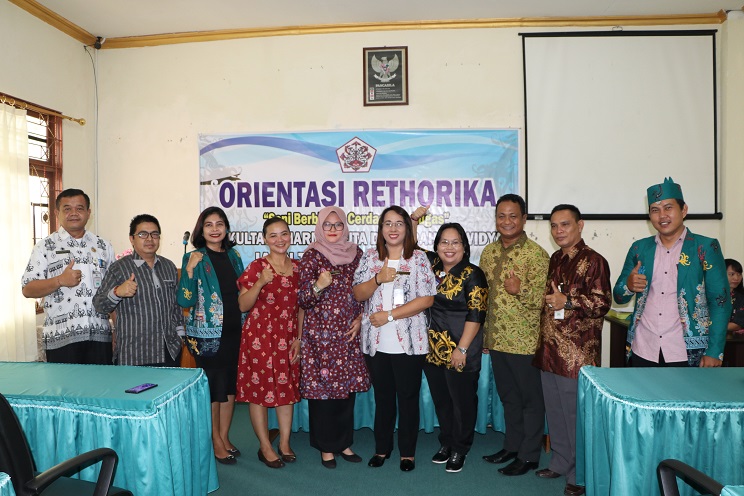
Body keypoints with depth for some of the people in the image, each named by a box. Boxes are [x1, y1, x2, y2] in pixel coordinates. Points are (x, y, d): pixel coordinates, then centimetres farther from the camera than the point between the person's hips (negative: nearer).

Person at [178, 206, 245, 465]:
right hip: (207, 333, -5)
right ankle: (216, 441, 20)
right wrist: (190, 269, -23)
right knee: (213, 386, 3)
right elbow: (185, 301, -12)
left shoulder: (233, 255, 8)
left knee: (230, 385, 12)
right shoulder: (194, 258, -7)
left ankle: (225, 437, 28)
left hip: (233, 330, 5)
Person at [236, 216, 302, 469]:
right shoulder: (257, 267, -7)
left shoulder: (297, 268, 5)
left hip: (288, 338, 4)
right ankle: (265, 447, 19)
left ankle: (284, 443, 26)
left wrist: (299, 338, 5)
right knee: (259, 390, 4)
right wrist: (261, 282, -23)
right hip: (259, 337, -4)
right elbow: (243, 305, -9)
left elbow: (300, 307, 10)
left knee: (287, 389, 11)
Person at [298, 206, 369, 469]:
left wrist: (359, 318, 4)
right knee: (322, 387, 2)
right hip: (320, 332, -4)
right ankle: (326, 446, 20)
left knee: (348, 386, 9)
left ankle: (344, 442, 27)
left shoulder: (355, 253, 7)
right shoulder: (312, 255, -5)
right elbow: (303, 300, -7)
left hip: (348, 332, 4)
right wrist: (318, 286, -25)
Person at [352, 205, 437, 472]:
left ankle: (407, 452, 26)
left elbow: (426, 299, -9)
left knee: (408, 397, 9)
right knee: (383, 397, 15)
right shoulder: (369, 257, 5)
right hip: (376, 342, 2)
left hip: (409, 341, -2)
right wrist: (378, 278, -18)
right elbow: (358, 294, 1)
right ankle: (382, 448, 32)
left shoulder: (418, 258, -3)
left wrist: (389, 315, -14)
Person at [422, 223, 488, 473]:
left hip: (461, 351, -5)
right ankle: (446, 443, 36)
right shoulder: (431, 265, 5)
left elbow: (476, 315, -15)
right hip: (433, 348, 5)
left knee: (462, 400, 9)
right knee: (441, 399, 17)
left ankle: (460, 449, 28)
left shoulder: (472, 275, -11)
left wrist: (461, 349, -17)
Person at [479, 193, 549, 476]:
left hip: (525, 341, -6)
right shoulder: (489, 251, 7)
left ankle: (529, 455, 23)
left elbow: (543, 299, -14)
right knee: (508, 397, 19)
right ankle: (512, 446, 35)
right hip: (496, 339, 6)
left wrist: (520, 290, -33)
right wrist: (484, 333, 15)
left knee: (531, 399, 9)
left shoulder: (536, 254, -13)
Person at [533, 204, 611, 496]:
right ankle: (560, 463, 33)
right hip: (550, 349, 8)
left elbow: (602, 303, -15)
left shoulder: (593, 261, -10)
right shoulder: (555, 259, 13)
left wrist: (566, 302, -20)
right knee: (555, 411, 17)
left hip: (577, 352, -7)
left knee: (576, 414, 3)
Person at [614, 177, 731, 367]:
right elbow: (618, 297, 11)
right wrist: (629, 285, -12)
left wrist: (714, 351, -12)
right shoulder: (639, 248, 7)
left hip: (688, 353, -2)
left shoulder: (706, 247, -1)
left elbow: (720, 301, -4)